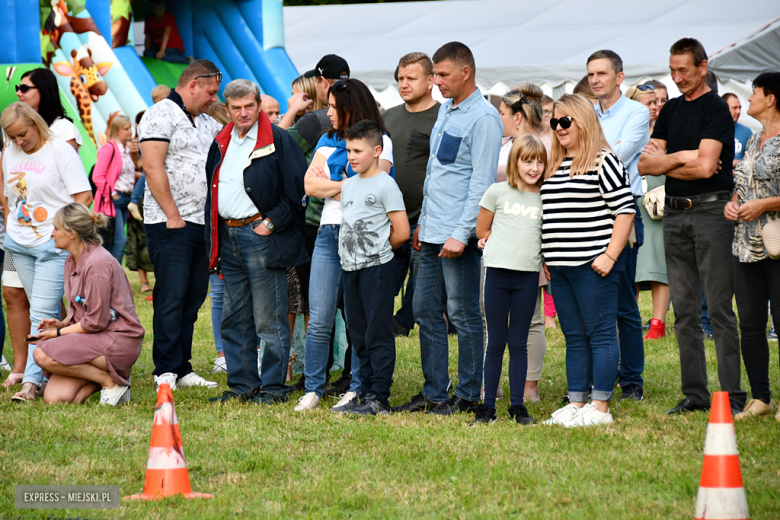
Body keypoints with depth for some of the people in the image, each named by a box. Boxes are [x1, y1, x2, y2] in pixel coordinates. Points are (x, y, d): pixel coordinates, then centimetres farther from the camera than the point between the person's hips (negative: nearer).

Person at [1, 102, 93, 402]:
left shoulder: (61, 151, -6)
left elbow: (84, 196, -7)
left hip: (53, 245, -6)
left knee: (42, 313, -11)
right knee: (43, 312, 9)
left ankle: (32, 381, -14)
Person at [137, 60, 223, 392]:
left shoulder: (206, 123, 20)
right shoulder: (161, 115, -6)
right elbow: (153, 167, -14)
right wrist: (173, 215, -17)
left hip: (201, 224, 8)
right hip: (170, 224, -8)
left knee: (193, 298, 8)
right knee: (172, 297, -9)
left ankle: (182, 369, 12)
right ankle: (166, 371, -7)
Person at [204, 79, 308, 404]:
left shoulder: (278, 141, -6)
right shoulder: (220, 144, 14)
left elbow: (297, 191, -8)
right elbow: (212, 192, 21)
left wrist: (272, 222, -13)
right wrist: (213, 242, 15)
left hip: (261, 235, -7)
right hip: (228, 238, 7)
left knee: (268, 320, -4)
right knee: (234, 318, 11)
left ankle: (273, 387, 2)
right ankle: (241, 385, 18)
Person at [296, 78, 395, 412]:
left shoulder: (381, 142, 0)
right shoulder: (328, 141, 17)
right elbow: (310, 186, 7)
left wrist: (329, 184, -3)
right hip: (329, 233, 5)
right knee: (319, 320, 0)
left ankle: (356, 390, 6)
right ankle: (312, 390, 6)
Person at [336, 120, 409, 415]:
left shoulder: (385, 185, -9)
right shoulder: (348, 185, 14)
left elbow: (401, 232, -12)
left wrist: (376, 250, 1)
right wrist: (350, 254, 13)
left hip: (377, 268, -8)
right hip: (350, 269, 8)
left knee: (378, 335, -6)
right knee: (359, 336, 11)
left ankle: (380, 399, -5)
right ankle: (366, 393, 18)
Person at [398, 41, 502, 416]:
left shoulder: (483, 118, -12)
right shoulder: (446, 109, 15)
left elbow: (482, 182, -16)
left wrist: (462, 234, -20)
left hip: (457, 234, -9)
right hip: (432, 231, 9)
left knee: (463, 314, -2)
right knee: (426, 310, 11)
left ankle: (468, 395, 5)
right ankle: (434, 391, 18)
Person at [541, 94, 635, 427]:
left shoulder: (603, 162, -7)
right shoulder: (554, 166, 17)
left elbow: (625, 211, -11)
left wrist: (610, 255, -16)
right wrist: (547, 258, 17)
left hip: (592, 266, -8)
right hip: (559, 268, 8)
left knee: (600, 334, -4)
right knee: (574, 337, 11)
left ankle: (600, 408, -3)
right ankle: (576, 405, 14)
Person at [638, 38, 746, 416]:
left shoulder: (715, 109, -6)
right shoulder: (671, 110, 15)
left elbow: (705, 166, -17)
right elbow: (644, 165, 9)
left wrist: (663, 164, -3)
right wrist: (682, 157, -7)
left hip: (711, 211, -7)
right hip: (674, 213, 7)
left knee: (719, 307, -7)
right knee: (684, 309, 7)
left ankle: (731, 395, -5)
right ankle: (695, 393, 11)